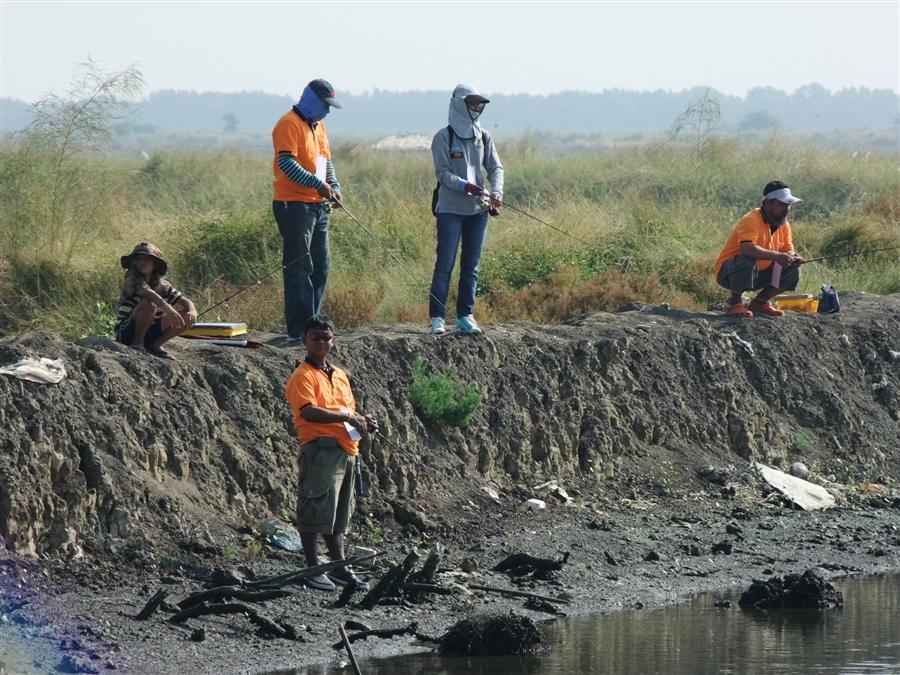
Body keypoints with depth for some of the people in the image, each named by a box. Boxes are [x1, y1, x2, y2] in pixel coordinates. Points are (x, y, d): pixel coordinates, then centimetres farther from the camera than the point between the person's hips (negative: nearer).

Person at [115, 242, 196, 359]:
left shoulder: (163, 286, 4)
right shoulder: (131, 278, -12)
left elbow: (185, 302, 0)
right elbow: (145, 291, -31)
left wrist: (192, 311, -25)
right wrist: (167, 308, -44)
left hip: (150, 331, 6)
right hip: (126, 332, -6)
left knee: (187, 318, -6)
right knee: (149, 303, -31)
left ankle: (155, 345, 1)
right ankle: (137, 342, -16)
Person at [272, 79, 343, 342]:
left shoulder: (318, 126, 18)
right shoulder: (290, 124, -11)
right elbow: (286, 162, -22)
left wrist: (334, 186, 6)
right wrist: (317, 183, -27)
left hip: (318, 206, 10)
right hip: (294, 205, -10)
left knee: (320, 266, 13)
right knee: (299, 268, -10)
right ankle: (299, 330, -10)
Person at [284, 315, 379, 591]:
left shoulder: (339, 375, 20)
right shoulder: (304, 376, -7)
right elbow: (308, 412, -20)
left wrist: (363, 422, 7)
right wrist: (347, 417, -20)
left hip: (346, 450, 9)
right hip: (321, 449, -9)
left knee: (339, 512, 14)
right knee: (315, 509, -7)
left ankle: (339, 567, 21)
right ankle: (312, 569, -4)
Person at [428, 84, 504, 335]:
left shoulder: (483, 137, 11)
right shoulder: (444, 137, -4)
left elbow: (495, 168, 9)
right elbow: (443, 172, -11)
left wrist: (496, 193, -10)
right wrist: (465, 186, -25)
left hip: (477, 210, 5)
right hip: (450, 209, -5)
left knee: (471, 266, 8)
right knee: (445, 265, -7)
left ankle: (465, 315, 14)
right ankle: (437, 316, -4)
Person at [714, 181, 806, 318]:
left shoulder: (783, 225, 1)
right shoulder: (752, 221, -25)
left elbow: (788, 250, 7)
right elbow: (746, 248, -41)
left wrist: (792, 257, -19)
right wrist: (776, 256, -44)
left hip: (756, 275, 8)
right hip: (727, 273, -8)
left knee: (793, 272, -5)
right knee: (747, 260, -38)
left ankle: (760, 302, 9)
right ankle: (735, 303, -18)